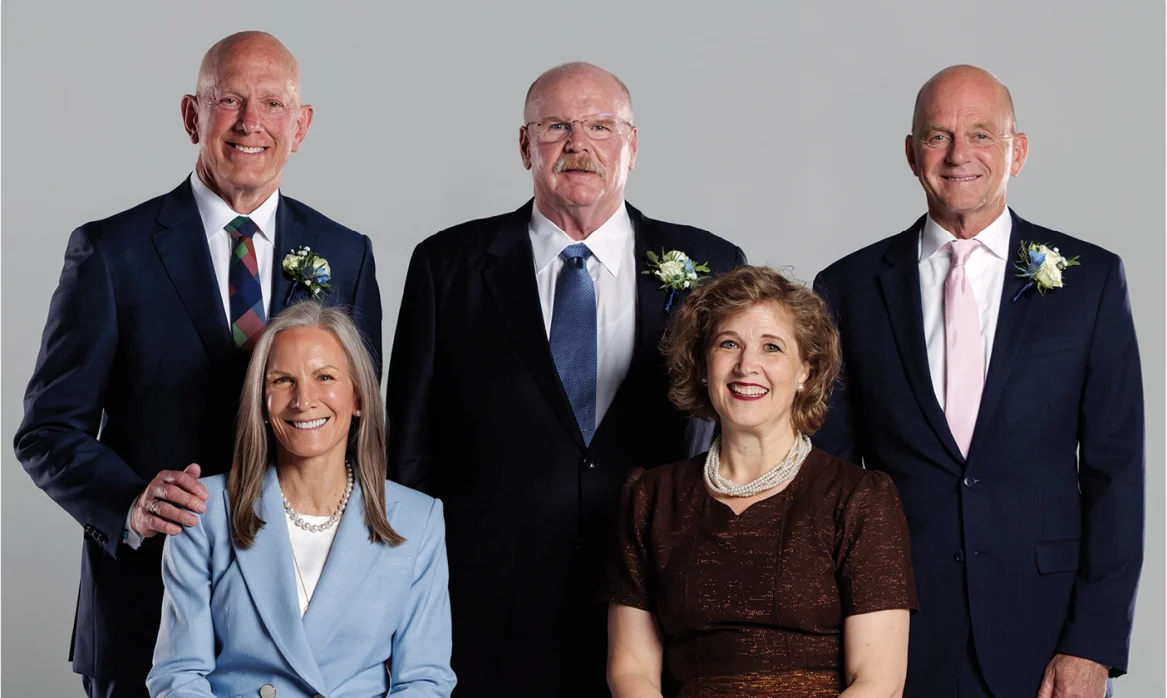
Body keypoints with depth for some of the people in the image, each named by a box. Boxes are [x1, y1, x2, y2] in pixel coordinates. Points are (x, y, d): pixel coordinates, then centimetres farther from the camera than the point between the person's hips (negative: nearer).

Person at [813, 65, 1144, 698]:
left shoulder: (1090, 279, 2)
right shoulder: (850, 288, 4)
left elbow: (1115, 469, 0)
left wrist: (1094, 644, -7)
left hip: (1042, 635, 0)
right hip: (894, 638, 1)